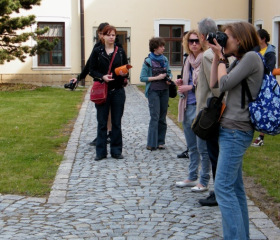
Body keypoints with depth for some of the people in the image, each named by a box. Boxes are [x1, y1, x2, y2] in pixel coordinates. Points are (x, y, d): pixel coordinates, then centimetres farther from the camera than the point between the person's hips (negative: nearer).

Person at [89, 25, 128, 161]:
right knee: (102, 122, 3)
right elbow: (91, 70, 1)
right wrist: (102, 77, -16)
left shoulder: (120, 52, 8)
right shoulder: (97, 52, 3)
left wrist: (124, 73, -13)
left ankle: (116, 151, 14)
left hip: (118, 91, 1)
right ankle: (101, 152, 12)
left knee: (117, 122, 5)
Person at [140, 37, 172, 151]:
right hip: (153, 91, -5)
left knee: (162, 117, 7)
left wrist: (169, 78, -2)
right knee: (155, 117, -8)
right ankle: (152, 143, -2)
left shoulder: (165, 59, 9)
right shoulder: (148, 61, -5)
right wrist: (157, 78, -13)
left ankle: (160, 141, 15)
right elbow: (142, 78, -6)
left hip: (164, 91, 5)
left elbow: (169, 72, 20)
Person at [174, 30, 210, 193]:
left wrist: (190, 87, -17)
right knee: (192, 147, 16)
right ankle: (192, 178, 27)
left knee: (202, 147, -1)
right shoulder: (189, 60, 13)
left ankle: (204, 182, 8)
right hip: (188, 107, 8)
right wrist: (182, 84, 4)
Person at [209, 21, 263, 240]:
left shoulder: (251, 57, -12)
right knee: (235, 187, 12)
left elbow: (224, 84, -16)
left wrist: (221, 58, -2)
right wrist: (217, 57, 9)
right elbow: (214, 84, 15)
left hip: (236, 131, -10)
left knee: (223, 187, -12)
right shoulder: (239, 60, 16)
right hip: (232, 129, 10)